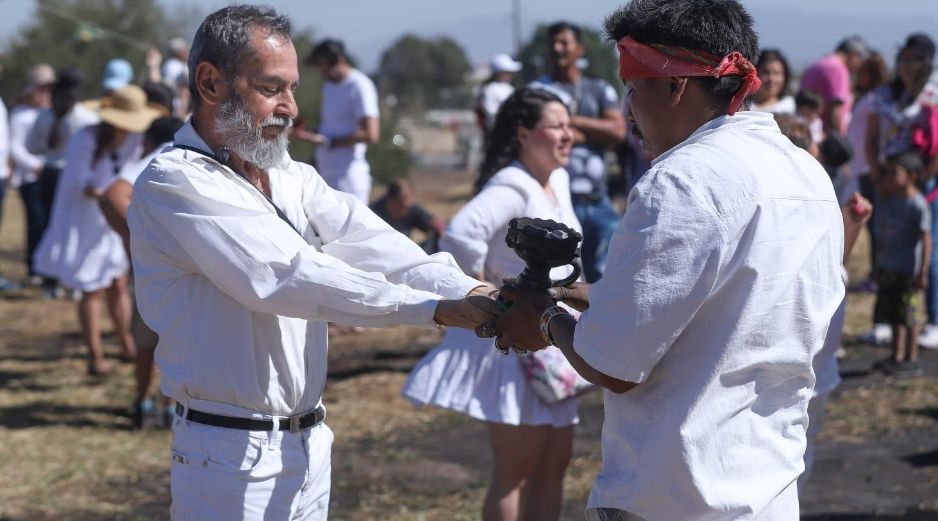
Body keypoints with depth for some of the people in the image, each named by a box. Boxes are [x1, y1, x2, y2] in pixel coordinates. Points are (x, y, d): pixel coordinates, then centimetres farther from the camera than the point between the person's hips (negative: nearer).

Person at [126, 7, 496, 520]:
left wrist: (473, 293, -24)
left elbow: (372, 246, -7)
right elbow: (286, 276, -23)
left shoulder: (293, 179, 9)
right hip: (233, 455, -7)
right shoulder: (173, 184, -14)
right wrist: (437, 309, -27)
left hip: (310, 444, 7)